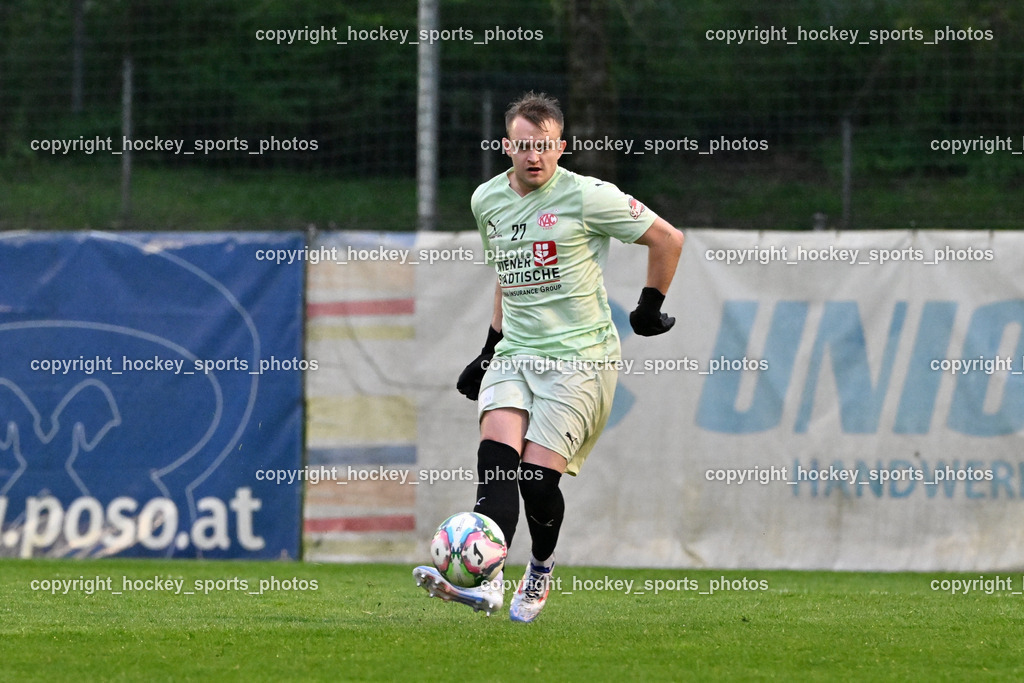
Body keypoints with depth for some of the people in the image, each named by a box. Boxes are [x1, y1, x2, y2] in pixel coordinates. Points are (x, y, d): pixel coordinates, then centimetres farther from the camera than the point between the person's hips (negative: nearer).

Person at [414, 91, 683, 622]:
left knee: (539, 476, -12)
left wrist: (650, 309, 4)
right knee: (496, 459, -18)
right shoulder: (487, 200, 9)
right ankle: (485, 582, -29)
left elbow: (667, 238, -1)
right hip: (515, 353, 5)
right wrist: (491, 345, 24)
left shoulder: (586, 197, -10)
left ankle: (541, 572, 16)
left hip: (580, 356, -5)